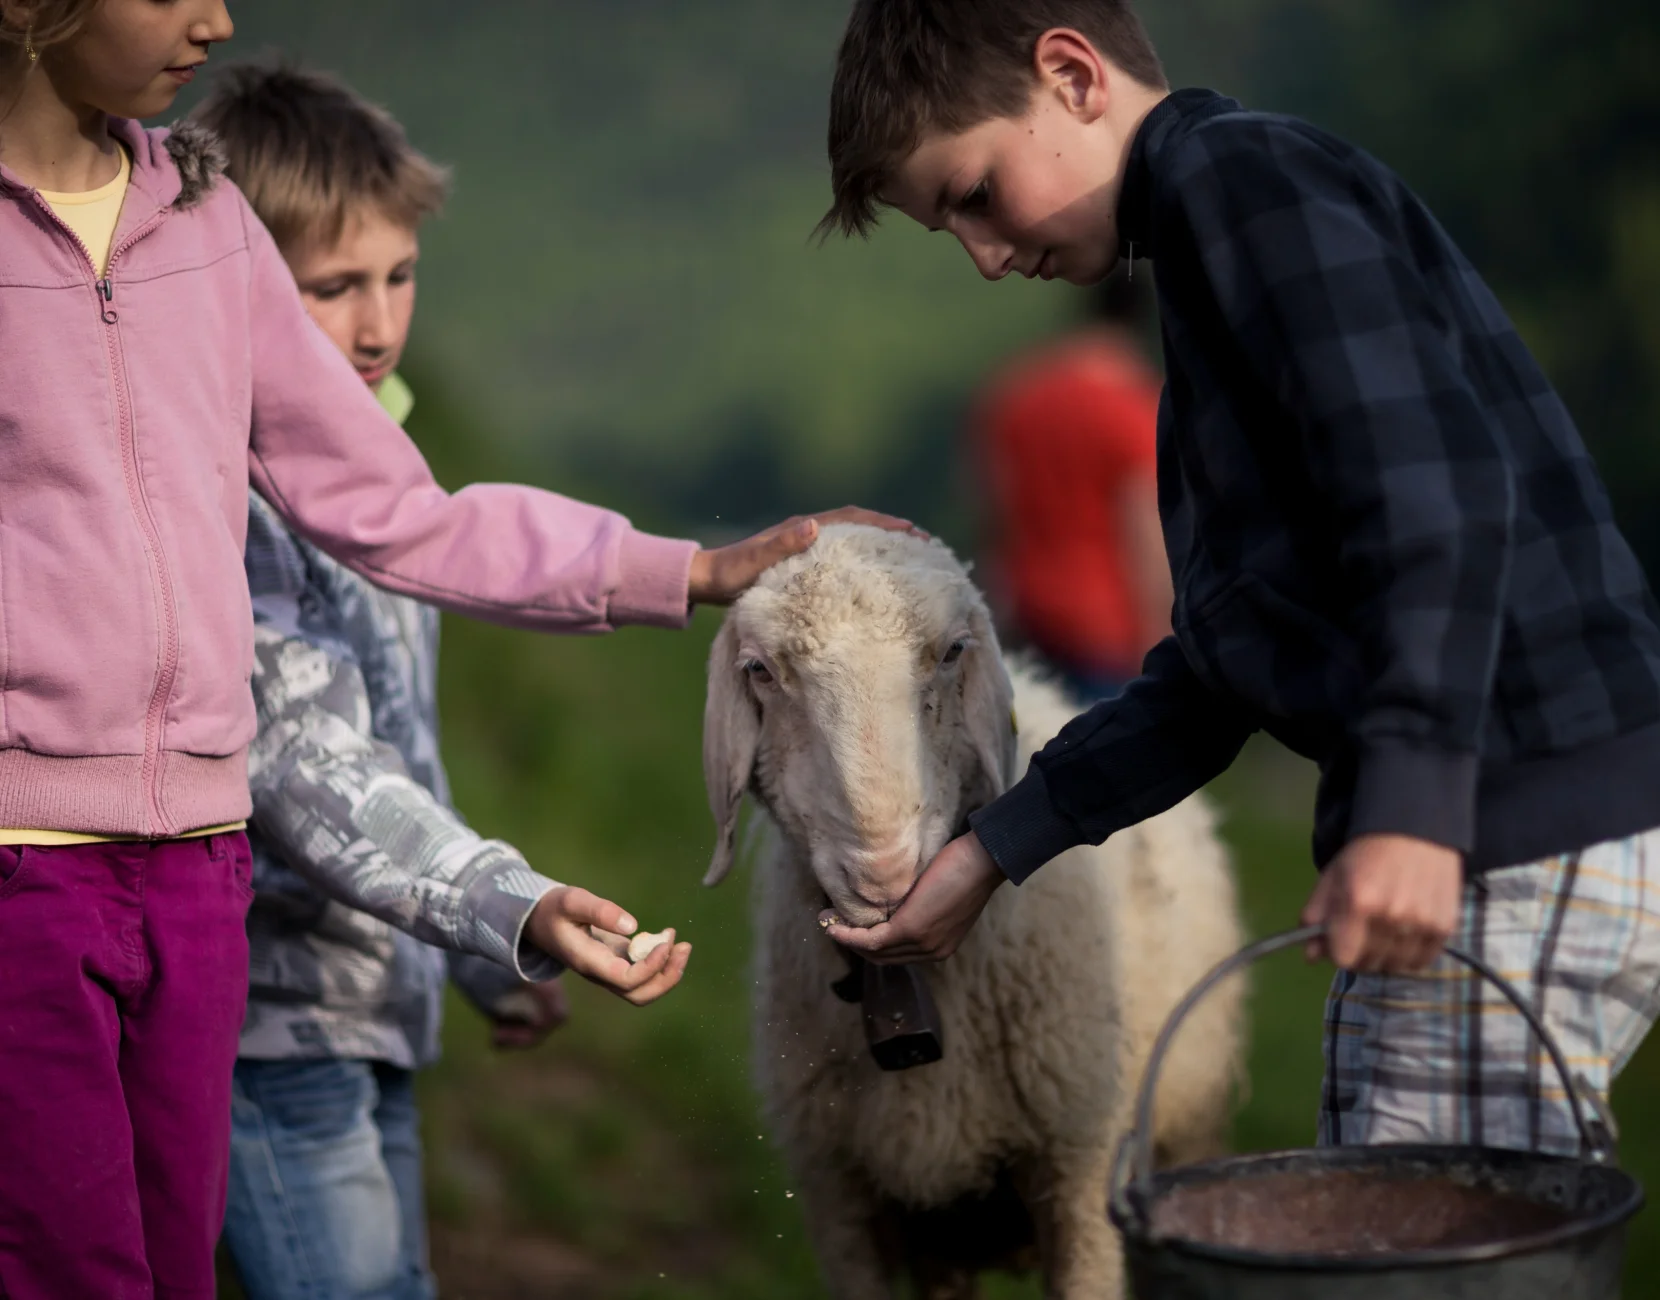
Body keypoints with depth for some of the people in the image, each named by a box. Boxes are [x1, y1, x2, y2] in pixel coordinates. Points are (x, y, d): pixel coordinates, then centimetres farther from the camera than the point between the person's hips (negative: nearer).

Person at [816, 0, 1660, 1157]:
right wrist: (994, 851, 22)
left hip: (1516, 842, -11)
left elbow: (1437, 485, -20)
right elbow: (1220, 669, 25)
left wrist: (1411, 802, -28)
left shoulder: (1235, 172, -6)